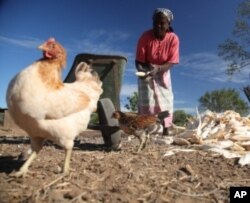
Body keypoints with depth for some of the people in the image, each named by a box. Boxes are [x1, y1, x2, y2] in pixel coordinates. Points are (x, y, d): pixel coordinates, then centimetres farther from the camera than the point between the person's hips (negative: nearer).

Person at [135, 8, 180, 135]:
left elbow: (171, 62, -21)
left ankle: (165, 131, 1)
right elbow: (138, 61, -21)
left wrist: (158, 69, -39)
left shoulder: (173, 38, -19)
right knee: (146, 101, -11)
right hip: (146, 72, -1)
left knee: (166, 101, -4)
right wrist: (142, 71, -43)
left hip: (163, 73, 2)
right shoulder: (145, 37, -22)